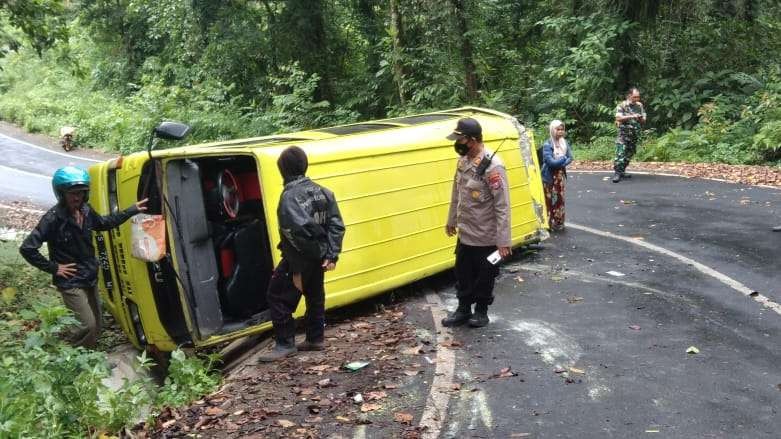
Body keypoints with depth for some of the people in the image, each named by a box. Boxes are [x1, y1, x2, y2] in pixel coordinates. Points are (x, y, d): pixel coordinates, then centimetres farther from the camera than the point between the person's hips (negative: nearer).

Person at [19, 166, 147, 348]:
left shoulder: (85, 210, -3)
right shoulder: (53, 218, -23)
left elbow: (104, 223, 19)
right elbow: (27, 248, -21)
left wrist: (131, 210, 14)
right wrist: (53, 268, -17)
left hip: (90, 278, 7)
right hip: (70, 282, -7)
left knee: (96, 325, 16)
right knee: (88, 325, -6)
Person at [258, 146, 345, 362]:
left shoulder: (289, 196, -19)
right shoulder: (322, 191, 4)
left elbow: (296, 232, -27)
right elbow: (336, 225, -1)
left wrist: (296, 271, -21)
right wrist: (332, 255, -3)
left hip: (300, 258, -7)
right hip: (318, 256, 8)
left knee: (277, 296, 4)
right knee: (315, 296, 19)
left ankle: (285, 344, 6)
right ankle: (316, 339, 30)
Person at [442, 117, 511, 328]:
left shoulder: (492, 166, -23)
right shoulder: (463, 160, 2)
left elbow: (502, 206, -22)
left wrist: (503, 240, -22)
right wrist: (451, 220, 20)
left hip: (485, 238, -7)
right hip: (464, 234, 7)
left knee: (484, 276, 12)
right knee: (463, 274, 18)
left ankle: (481, 311, 30)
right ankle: (463, 309, 35)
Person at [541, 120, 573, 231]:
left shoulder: (564, 143, 3)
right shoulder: (547, 144, -16)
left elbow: (570, 158, 0)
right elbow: (550, 161, -23)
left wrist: (559, 163, -17)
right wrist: (563, 159, -11)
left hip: (561, 175, 6)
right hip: (549, 177, -6)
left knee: (560, 199, 13)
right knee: (549, 200, 0)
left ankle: (559, 223, 25)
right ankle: (548, 224, 8)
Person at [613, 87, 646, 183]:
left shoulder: (640, 106, 11)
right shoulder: (622, 105, -3)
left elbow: (644, 121, 14)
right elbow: (618, 118, -15)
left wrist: (641, 118, -10)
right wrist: (631, 116, -22)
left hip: (635, 135, 5)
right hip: (623, 134, -5)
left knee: (629, 154, 9)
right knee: (620, 154, -14)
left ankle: (622, 171, 19)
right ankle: (616, 173, -14)